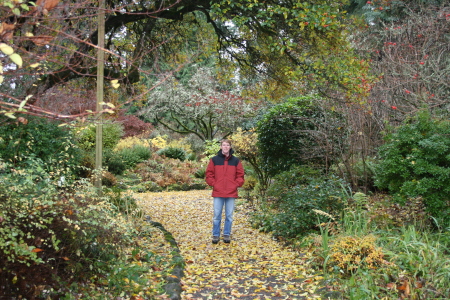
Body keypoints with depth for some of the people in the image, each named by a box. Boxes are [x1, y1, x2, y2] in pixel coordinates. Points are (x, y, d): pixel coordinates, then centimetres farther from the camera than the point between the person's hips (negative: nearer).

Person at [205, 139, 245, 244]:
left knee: (229, 215, 8)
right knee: (217, 215, 4)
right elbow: (209, 174, 5)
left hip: (231, 193, 1)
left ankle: (227, 235, 19)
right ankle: (216, 235, 15)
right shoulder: (214, 160, 3)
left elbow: (240, 175, 8)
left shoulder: (236, 160, 6)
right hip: (218, 193, -1)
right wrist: (213, 184, -3)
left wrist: (236, 185, -2)